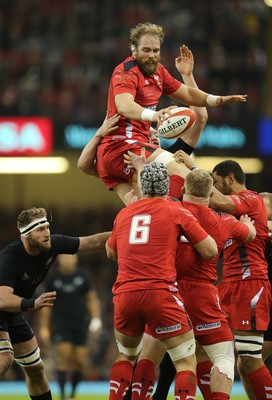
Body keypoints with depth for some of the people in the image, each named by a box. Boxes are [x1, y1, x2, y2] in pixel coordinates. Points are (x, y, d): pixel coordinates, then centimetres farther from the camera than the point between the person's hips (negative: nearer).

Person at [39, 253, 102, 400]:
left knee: (80, 360, 0)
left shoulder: (83, 276, 2)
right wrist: (44, 328, 5)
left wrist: (96, 319, -4)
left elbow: (92, 299, 7)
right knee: (64, 355, -18)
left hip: (80, 323, 2)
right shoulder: (53, 279, 1)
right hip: (60, 323, -2)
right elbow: (46, 305, 8)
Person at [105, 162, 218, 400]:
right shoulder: (176, 211, 5)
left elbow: (111, 254, 33)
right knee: (187, 362, 2)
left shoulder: (123, 214, 16)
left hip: (124, 295, 4)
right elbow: (210, 251, 2)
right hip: (160, 293, -4)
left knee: (126, 357, 27)